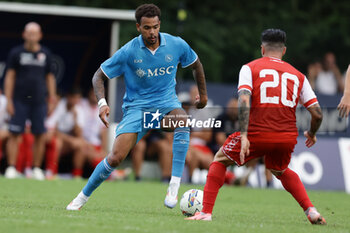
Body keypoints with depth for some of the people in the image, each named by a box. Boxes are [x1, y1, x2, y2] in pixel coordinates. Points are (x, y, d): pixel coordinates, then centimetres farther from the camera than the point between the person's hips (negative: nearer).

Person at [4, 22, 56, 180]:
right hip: (20, 101, -2)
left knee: (40, 135, -1)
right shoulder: (16, 53, 3)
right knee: (14, 134, -6)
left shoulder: (45, 54, 10)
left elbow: (50, 77, 14)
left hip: (39, 101, 2)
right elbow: (10, 76, 3)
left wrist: (52, 100, 9)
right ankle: (11, 167, -2)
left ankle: (37, 169, 8)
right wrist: (8, 100, -4)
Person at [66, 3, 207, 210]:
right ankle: (83, 197, 7)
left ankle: (174, 186, -36)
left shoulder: (176, 45, -6)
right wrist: (102, 102, -20)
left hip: (167, 102, 1)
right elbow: (99, 76, -3)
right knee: (116, 157, -16)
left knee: (182, 121, -37)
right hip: (136, 106, -1)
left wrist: (203, 93, 23)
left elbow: (196, 64, 16)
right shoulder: (129, 52, -12)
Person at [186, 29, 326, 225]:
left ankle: (206, 212, 11)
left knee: (220, 160, 22)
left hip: (257, 135, -3)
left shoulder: (250, 68, 7)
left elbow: (244, 101, -11)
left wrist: (244, 136, -16)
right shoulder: (298, 76, 15)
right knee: (281, 171, 35)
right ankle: (311, 211, 17)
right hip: (288, 138, 3)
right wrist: (312, 134, 30)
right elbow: (317, 113, 9)